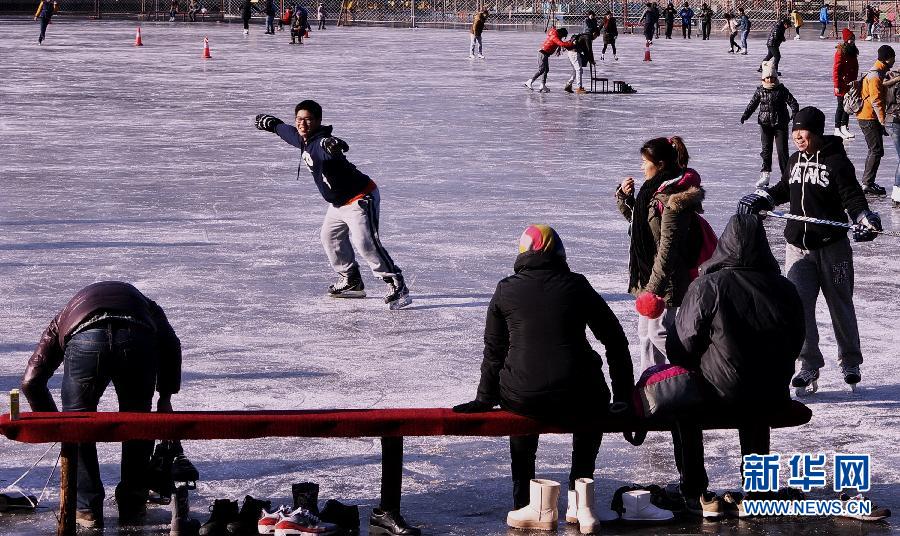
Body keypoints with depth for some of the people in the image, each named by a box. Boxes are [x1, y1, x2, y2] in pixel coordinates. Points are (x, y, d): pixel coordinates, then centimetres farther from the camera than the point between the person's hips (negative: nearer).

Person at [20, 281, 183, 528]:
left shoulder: (64, 316, 39)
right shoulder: (145, 304, 42)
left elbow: (31, 380, 29)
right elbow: (171, 344, 22)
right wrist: (166, 397, 30)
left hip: (85, 341, -1)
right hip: (137, 341, 1)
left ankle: (87, 509, 21)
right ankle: (133, 503, 31)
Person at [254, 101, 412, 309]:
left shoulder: (320, 143, -27)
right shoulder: (303, 140, 3)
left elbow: (327, 149, -53)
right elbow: (287, 131, 26)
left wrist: (333, 146, -73)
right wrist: (271, 123, 37)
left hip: (361, 199, -11)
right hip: (339, 202, 11)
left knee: (365, 243, -21)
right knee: (330, 237, 22)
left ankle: (397, 286, -17)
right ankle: (351, 281, 37)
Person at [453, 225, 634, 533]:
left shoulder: (506, 290, 8)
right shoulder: (577, 286, 8)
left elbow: (494, 351, 13)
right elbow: (615, 340, 11)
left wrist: (485, 399, 25)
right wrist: (624, 395, 20)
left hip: (523, 401, 0)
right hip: (577, 401, 0)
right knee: (594, 402, 35)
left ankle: (526, 502, 25)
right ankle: (580, 501, 23)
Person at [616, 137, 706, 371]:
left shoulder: (673, 198, -22)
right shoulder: (654, 189, 8)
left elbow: (668, 246, -24)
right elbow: (634, 217, 26)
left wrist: (655, 286, -25)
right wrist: (624, 196, 7)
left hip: (667, 279, -10)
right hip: (649, 275, 10)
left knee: (659, 332, -4)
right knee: (645, 331, 17)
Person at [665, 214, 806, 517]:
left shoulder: (706, 287, -16)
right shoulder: (785, 289, -1)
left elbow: (681, 346, -10)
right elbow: (795, 344, 12)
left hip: (719, 399, -4)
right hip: (773, 400, 4)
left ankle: (695, 493, 26)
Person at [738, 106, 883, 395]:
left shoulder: (837, 162, -9)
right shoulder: (795, 161, 10)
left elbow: (852, 197, -11)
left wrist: (865, 219, -28)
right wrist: (760, 199, 19)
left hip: (832, 246, -4)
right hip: (798, 246, 4)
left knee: (840, 305, 8)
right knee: (798, 305, -6)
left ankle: (850, 361, 25)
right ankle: (809, 364, 2)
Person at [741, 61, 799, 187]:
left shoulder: (781, 90, -5)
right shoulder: (760, 91, 3)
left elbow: (793, 103, -7)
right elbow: (752, 104, 5)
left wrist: (794, 114, -25)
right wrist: (745, 115, -11)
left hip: (780, 124, -2)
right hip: (765, 124, 3)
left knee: (782, 150, -2)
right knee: (766, 149, 3)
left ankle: (785, 175, 6)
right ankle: (765, 174, 6)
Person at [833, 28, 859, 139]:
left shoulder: (853, 52, 10)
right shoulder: (840, 52, -14)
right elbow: (836, 69, -15)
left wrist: (854, 81, 17)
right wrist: (837, 85, -16)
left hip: (850, 84, 7)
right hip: (842, 85, -7)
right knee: (841, 106, -1)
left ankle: (844, 127, 21)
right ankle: (837, 129, 7)